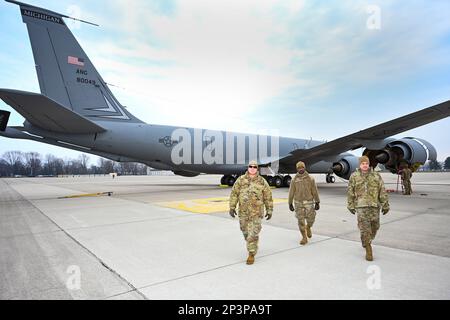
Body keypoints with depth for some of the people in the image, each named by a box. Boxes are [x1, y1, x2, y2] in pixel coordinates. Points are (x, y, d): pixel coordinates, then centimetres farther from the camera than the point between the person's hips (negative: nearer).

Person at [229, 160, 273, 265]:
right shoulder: (241, 180, 0)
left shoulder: (262, 182, -2)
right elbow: (234, 194, 1)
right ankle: (253, 247, 44)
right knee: (246, 232, 17)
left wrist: (269, 210, 4)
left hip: (256, 212, -3)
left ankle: (251, 254, 7)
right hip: (243, 211, 3)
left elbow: (268, 197, 4)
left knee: (253, 234, -6)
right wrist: (232, 207, -3)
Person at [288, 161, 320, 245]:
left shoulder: (310, 178, -3)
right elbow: (291, 192, 4)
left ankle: (308, 227, 39)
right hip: (298, 203, 0)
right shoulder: (294, 180, -1)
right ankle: (304, 238, 14)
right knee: (301, 221, 0)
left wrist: (317, 202, -2)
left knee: (311, 220, 4)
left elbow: (315, 191, 0)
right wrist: (290, 204, 5)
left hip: (309, 203, 0)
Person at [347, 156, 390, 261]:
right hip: (361, 206, -2)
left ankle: (367, 241, 41)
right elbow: (350, 192, 5)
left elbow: (382, 192, 5)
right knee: (365, 229, -6)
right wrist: (350, 205, 4)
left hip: (374, 206, 2)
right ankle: (368, 251, 3)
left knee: (374, 227, 13)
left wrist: (385, 205, 2)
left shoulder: (376, 176, 4)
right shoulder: (354, 176, 2)